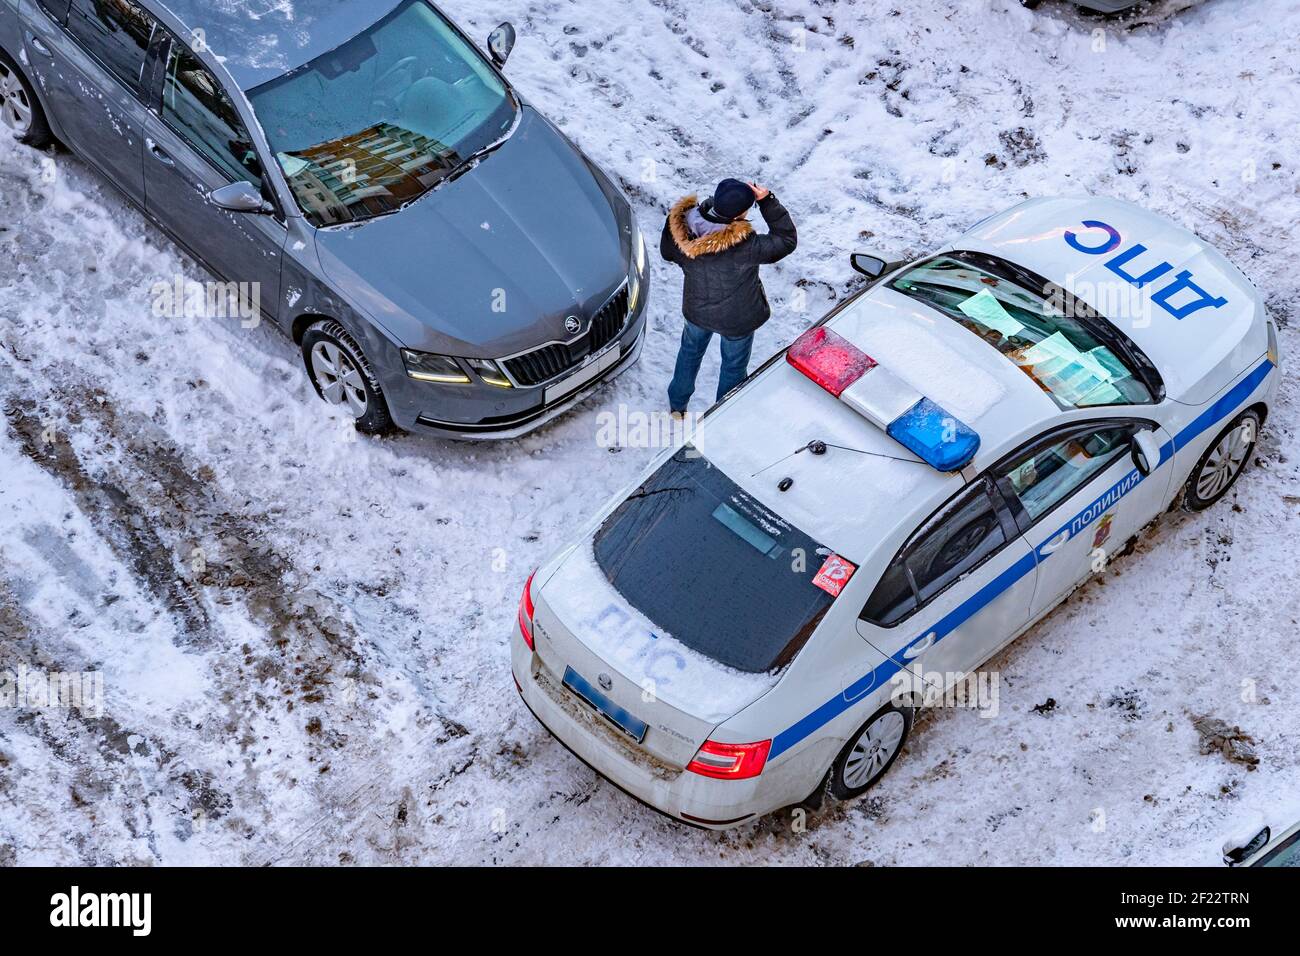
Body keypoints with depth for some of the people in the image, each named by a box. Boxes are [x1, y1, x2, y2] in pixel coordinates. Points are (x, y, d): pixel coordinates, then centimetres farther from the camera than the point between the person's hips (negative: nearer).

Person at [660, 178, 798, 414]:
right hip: (737, 319, -4)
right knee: (734, 367, 24)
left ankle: (677, 405, 51)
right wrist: (767, 200, -27)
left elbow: (667, 252, -3)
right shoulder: (743, 247, -39)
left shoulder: (680, 225, -25)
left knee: (690, 351, 33)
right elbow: (787, 239, -25)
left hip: (697, 309, 4)